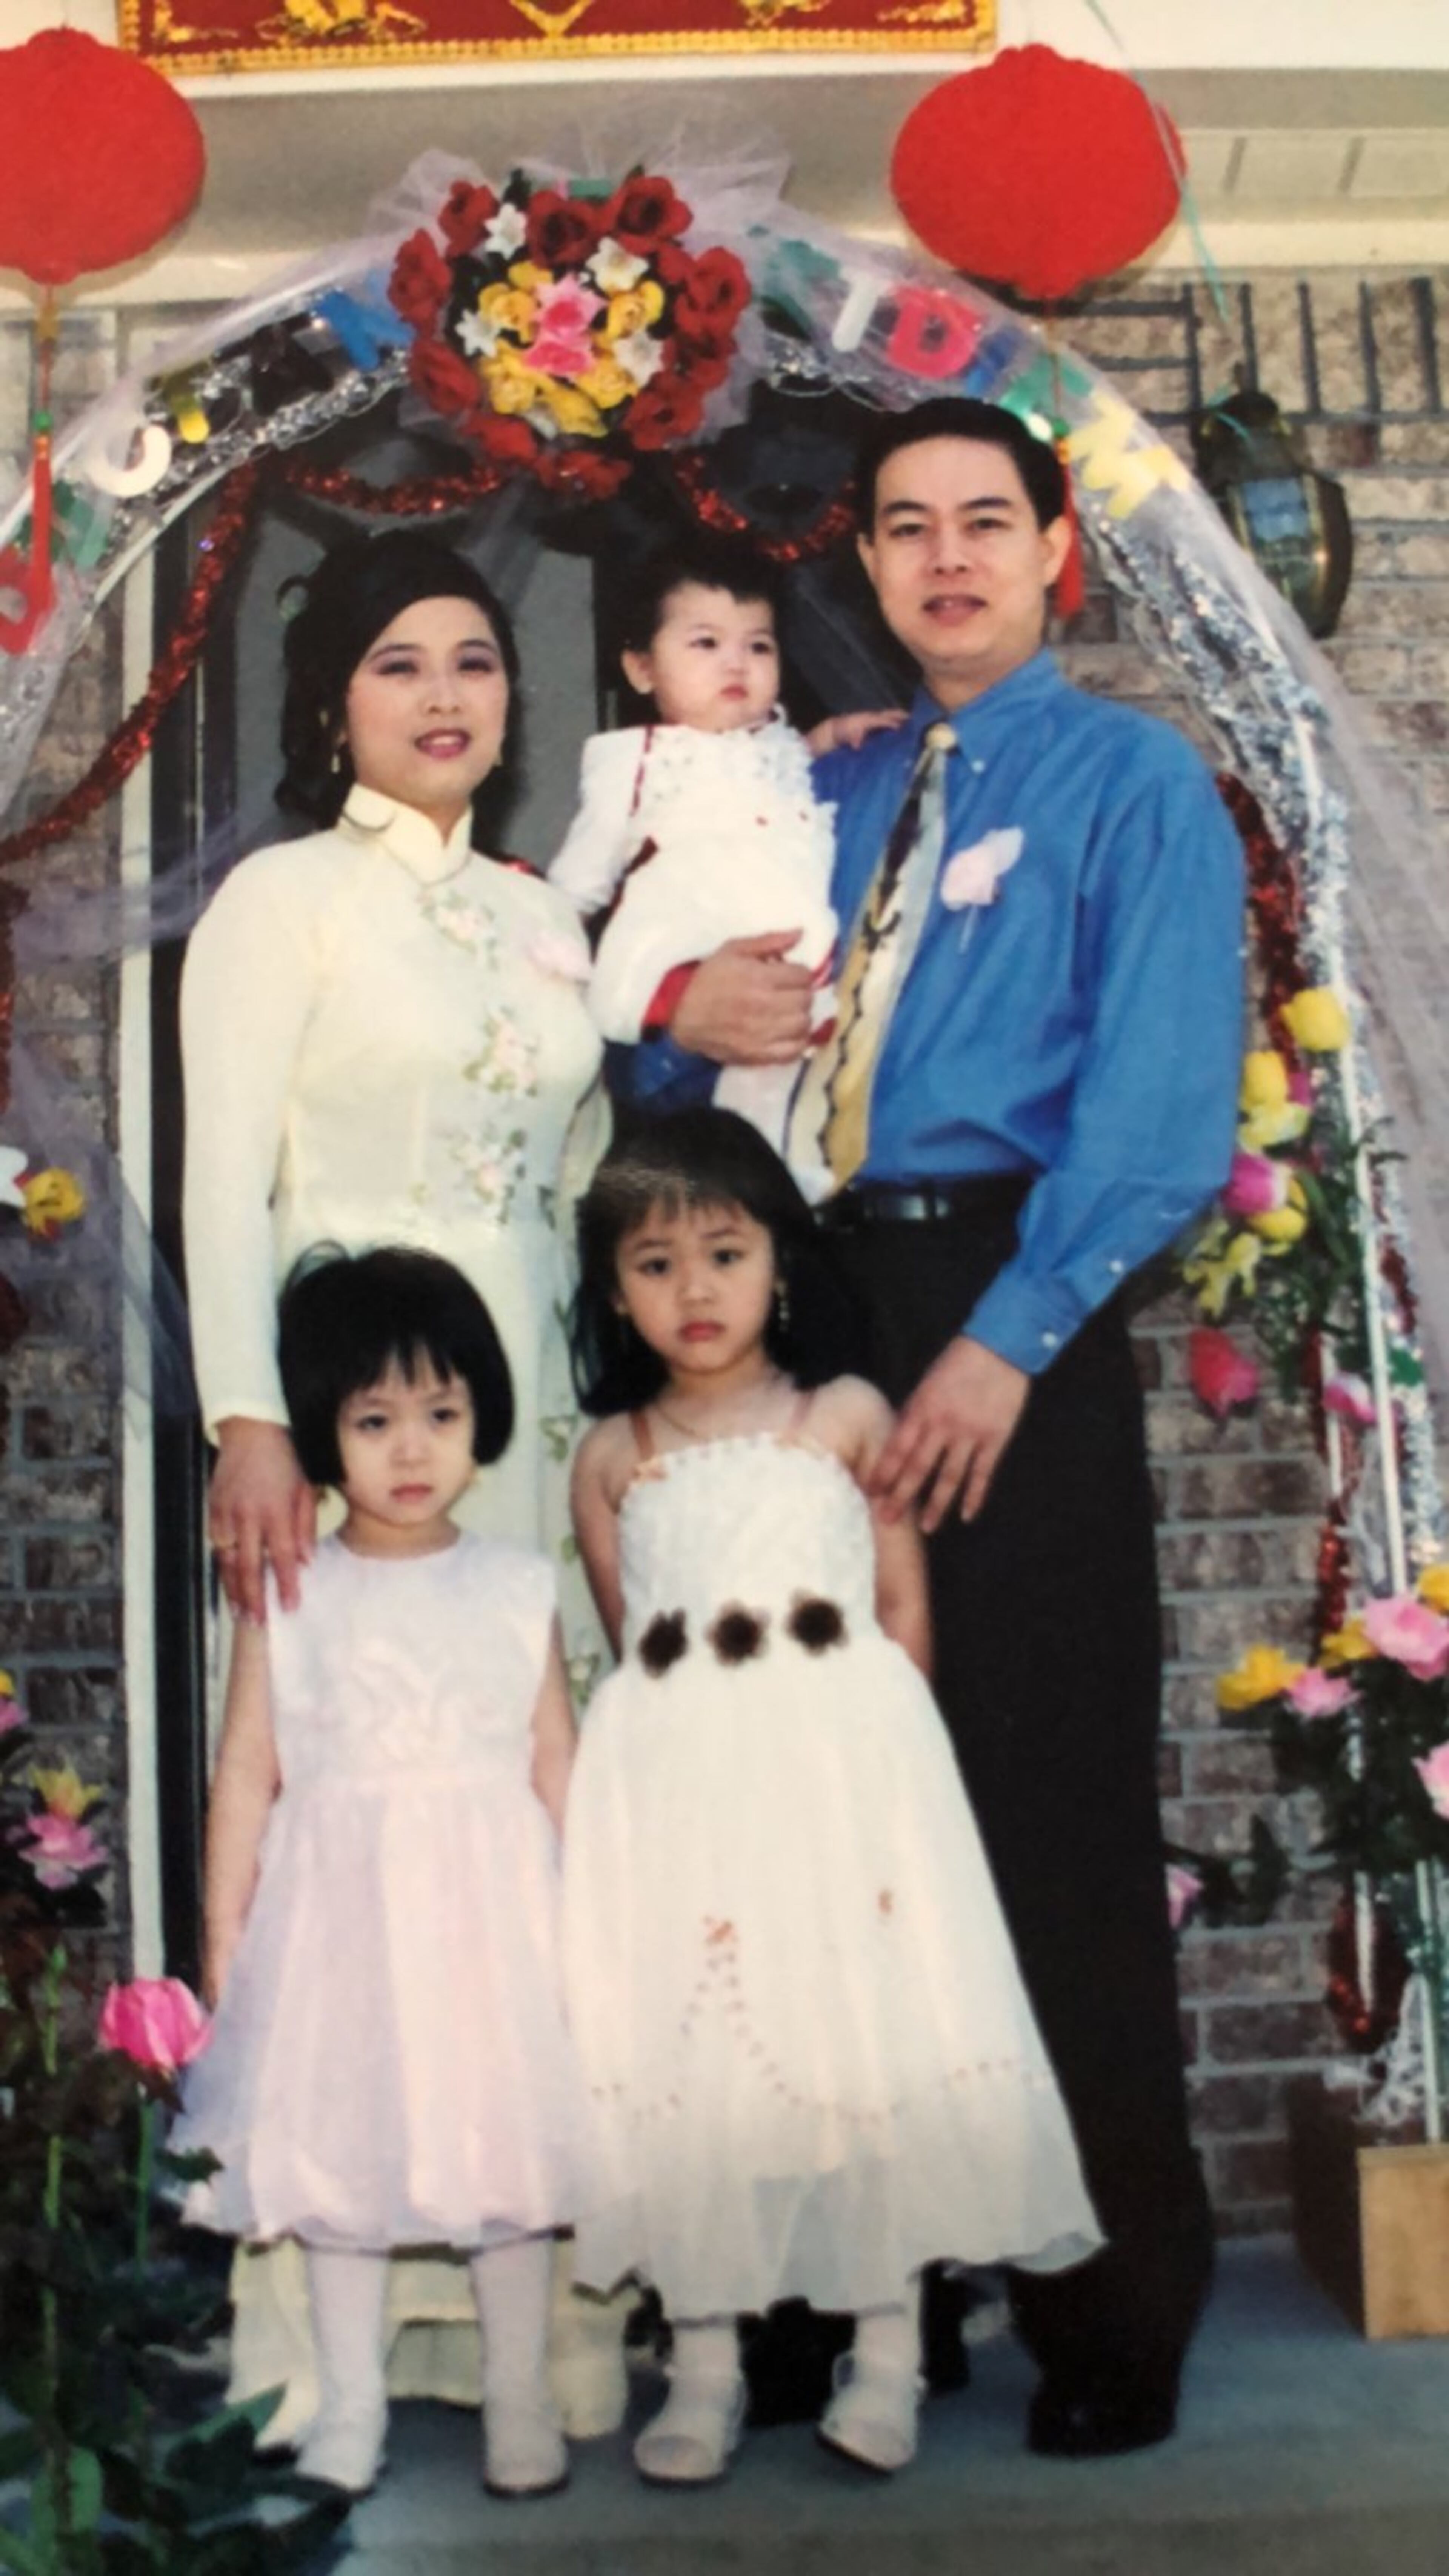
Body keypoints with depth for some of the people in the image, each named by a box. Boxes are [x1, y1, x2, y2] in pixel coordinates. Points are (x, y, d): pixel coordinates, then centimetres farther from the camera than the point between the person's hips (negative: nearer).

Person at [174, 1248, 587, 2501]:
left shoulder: (517, 1587, 0)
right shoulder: (288, 1597, -1)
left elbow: (558, 1762, 4)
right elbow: (248, 1772, 1)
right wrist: (224, 1934, 0)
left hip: (492, 1906, 0)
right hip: (339, 1905, 0)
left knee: (505, 2145, 6)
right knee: (340, 2145, 10)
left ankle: (521, 2397, 24)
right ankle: (351, 2403, 27)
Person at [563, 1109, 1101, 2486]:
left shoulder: (847, 1417, 6)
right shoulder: (611, 1457, 10)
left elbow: (906, 1602, 6)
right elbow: (629, 1644, 12)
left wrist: (862, 1738, 0)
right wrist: (706, 1740, 2)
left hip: (844, 1766, -1)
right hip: (676, 1788, 1)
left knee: (868, 2034, -1)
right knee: (686, 2052, 1)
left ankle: (885, 2352, 13)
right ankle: (704, 2364, 13)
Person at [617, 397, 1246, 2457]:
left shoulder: (1134, 783, 4)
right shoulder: (826, 796, 21)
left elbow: (1159, 1100, -9)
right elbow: (676, 1065, 21)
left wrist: (1008, 1339, -18)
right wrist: (681, 1019, -4)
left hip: (1014, 1303, -5)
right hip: (819, 1298, 5)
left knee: (1051, 1803, -1)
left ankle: (1115, 2306, 14)